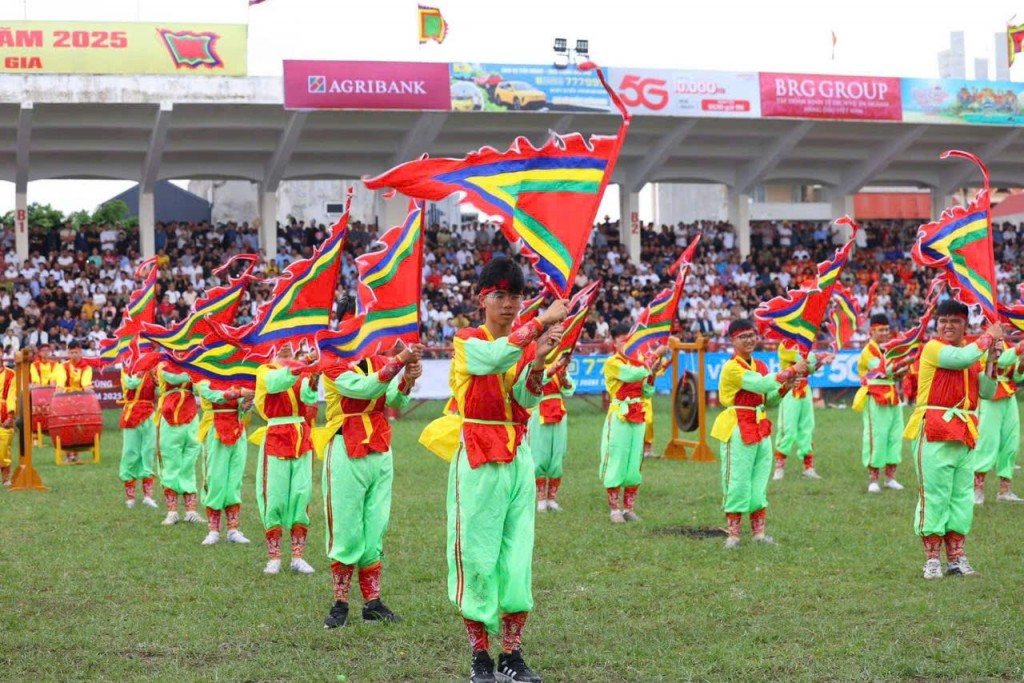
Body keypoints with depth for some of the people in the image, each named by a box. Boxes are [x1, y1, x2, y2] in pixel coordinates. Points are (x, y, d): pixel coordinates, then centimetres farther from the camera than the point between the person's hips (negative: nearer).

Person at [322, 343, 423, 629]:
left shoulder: (381, 363, 8)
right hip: (346, 454, -5)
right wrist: (400, 360, -30)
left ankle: (372, 603, 13)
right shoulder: (335, 369, -7)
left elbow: (397, 403, -5)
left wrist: (407, 380, -24)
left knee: (375, 531, 7)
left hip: (381, 455, 5)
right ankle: (340, 604, 6)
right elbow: (365, 389, -24)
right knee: (346, 533, -2)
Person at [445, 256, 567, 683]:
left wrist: (538, 361, -24)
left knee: (518, 558, 3)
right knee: (478, 558, -2)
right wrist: (542, 322, -28)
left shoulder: (527, 344, 10)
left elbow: (527, 399, -7)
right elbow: (498, 357, -27)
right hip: (478, 460, -4)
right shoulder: (467, 342, -3)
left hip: (519, 459, 5)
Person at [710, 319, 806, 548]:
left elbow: (768, 401, 16)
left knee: (760, 482, 9)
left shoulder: (760, 366, 12)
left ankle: (759, 532, 15)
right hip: (738, 430, -8)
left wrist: (784, 388, -3)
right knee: (737, 482, -5)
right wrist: (792, 370, -21)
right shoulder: (731, 368, -12)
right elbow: (761, 384, -24)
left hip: (761, 429, 8)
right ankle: (733, 534, 2)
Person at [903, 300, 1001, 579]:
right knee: (935, 495, -6)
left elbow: (987, 392, 10)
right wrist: (989, 336, -10)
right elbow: (961, 358, -25)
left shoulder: (972, 352, 17)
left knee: (962, 498, 8)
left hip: (965, 435, 7)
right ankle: (932, 559, -2)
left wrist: (993, 359, -1)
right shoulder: (932, 348, -6)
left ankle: (956, 558, 14)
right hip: (934, 433, -7)